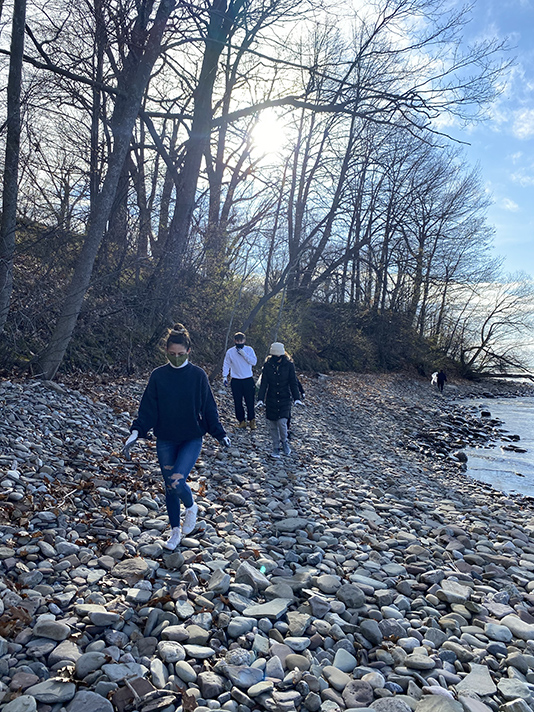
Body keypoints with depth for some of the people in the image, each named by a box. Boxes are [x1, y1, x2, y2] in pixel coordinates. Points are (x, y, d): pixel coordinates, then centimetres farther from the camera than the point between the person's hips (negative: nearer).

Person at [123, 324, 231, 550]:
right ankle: (175, 531, 32)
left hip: (191, 440, -2)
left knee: (176, 481, -19)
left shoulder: (198, 376, -5)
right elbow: (147, 409, -1)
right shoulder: (157, 376, -2)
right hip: (165, 441, 3)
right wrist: (135, 433, -13)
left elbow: (208, 409, 1)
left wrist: (220, 435, 1)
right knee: (169, 488, 11)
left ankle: (190, 507, 14)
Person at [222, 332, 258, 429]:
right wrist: (224, 376, -4)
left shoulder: (249, 349, 0)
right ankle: (241, 421, 17)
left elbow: (254, 362, -9)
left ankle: (252, 420, 17)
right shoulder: (230, 352, 2)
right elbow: (226, 365, 7)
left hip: (248, 380, -1)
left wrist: (244, 354, -18)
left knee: (250, 401, 1)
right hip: (235, 381, 1)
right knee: (237, 402, 5)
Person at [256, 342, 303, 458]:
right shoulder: (267, 365, -3)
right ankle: (276, 447, 22)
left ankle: (284, 441, 18)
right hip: (271, 400, 2)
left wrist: (297, 398, -10)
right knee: (273, 425, 6)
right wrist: (260, 399, -14)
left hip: (285, 399, -1)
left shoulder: (289, 365, -5)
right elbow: (263, 383, -4)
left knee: (282, 422, -11)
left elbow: (293, 383, -2)